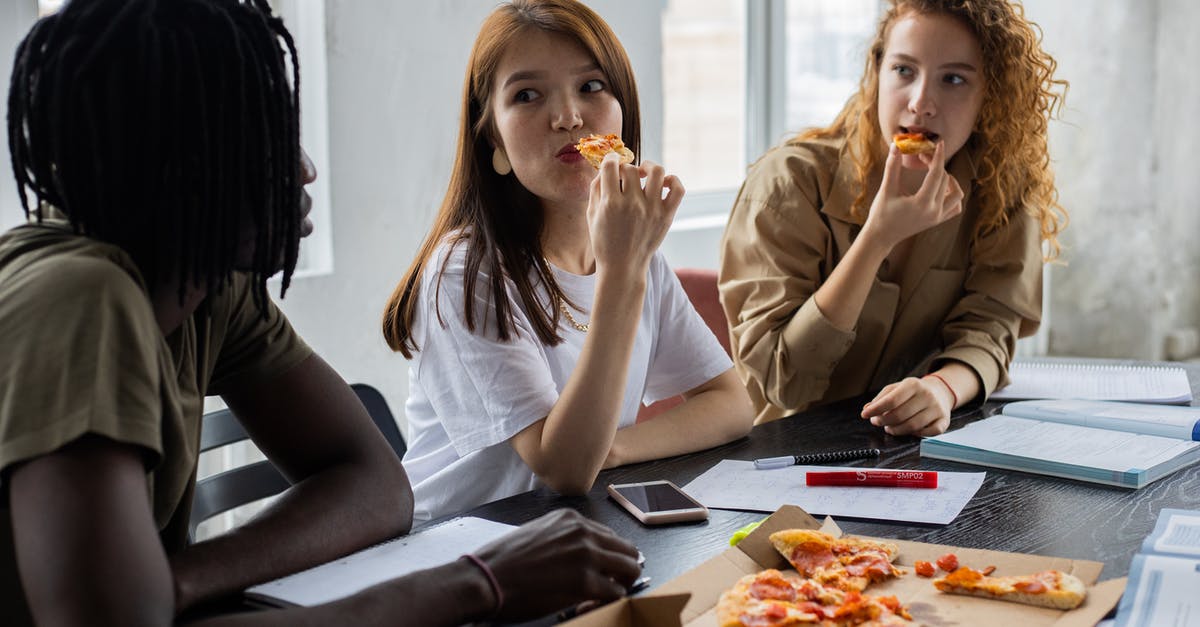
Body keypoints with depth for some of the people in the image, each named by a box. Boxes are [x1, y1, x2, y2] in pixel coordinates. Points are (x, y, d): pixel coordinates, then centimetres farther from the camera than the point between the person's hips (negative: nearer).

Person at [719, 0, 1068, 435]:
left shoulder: (1003, 189, -1)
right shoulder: (791, 182, -13)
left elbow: (985, 333, -8)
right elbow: (779, 381, -18)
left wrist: (942, 388, -31)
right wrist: (878, 238, -25)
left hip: (918, 449, 3)